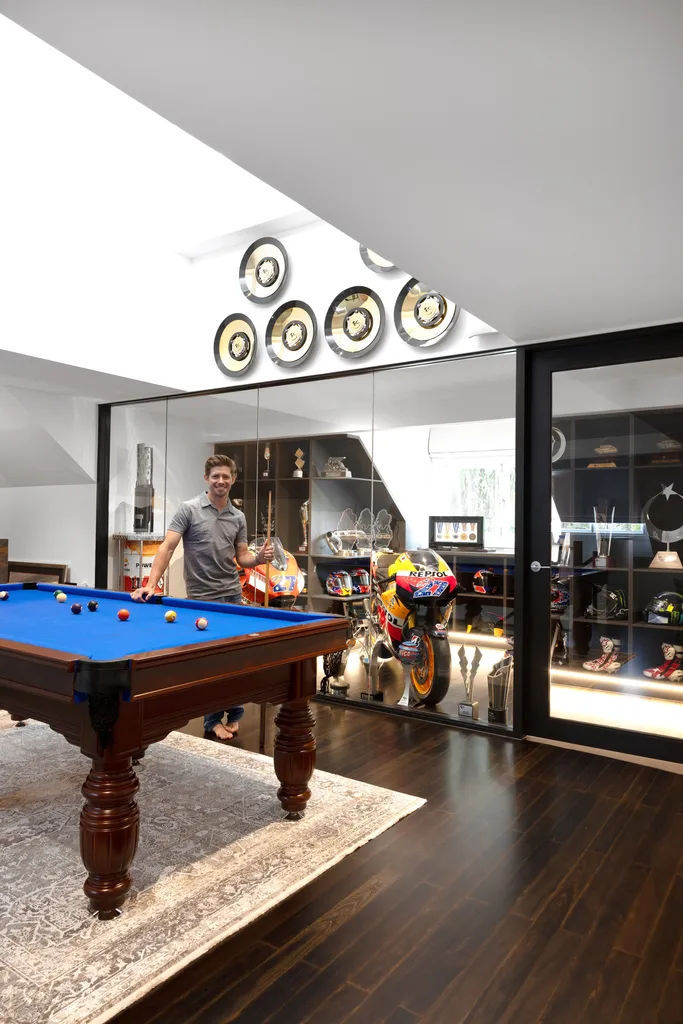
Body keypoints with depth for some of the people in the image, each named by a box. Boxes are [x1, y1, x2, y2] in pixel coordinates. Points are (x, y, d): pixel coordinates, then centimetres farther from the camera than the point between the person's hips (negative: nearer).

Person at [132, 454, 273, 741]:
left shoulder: (238, 517, 7)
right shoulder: (189, 509, -6)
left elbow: (242, 557, 10)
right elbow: (167, 547, -10)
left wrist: (259, 558, -11)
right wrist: (151, 584, -19)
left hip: (233, 595, 4)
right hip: (201, 598, -4)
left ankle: (234, 714, 27)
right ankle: (213, 722, 18)